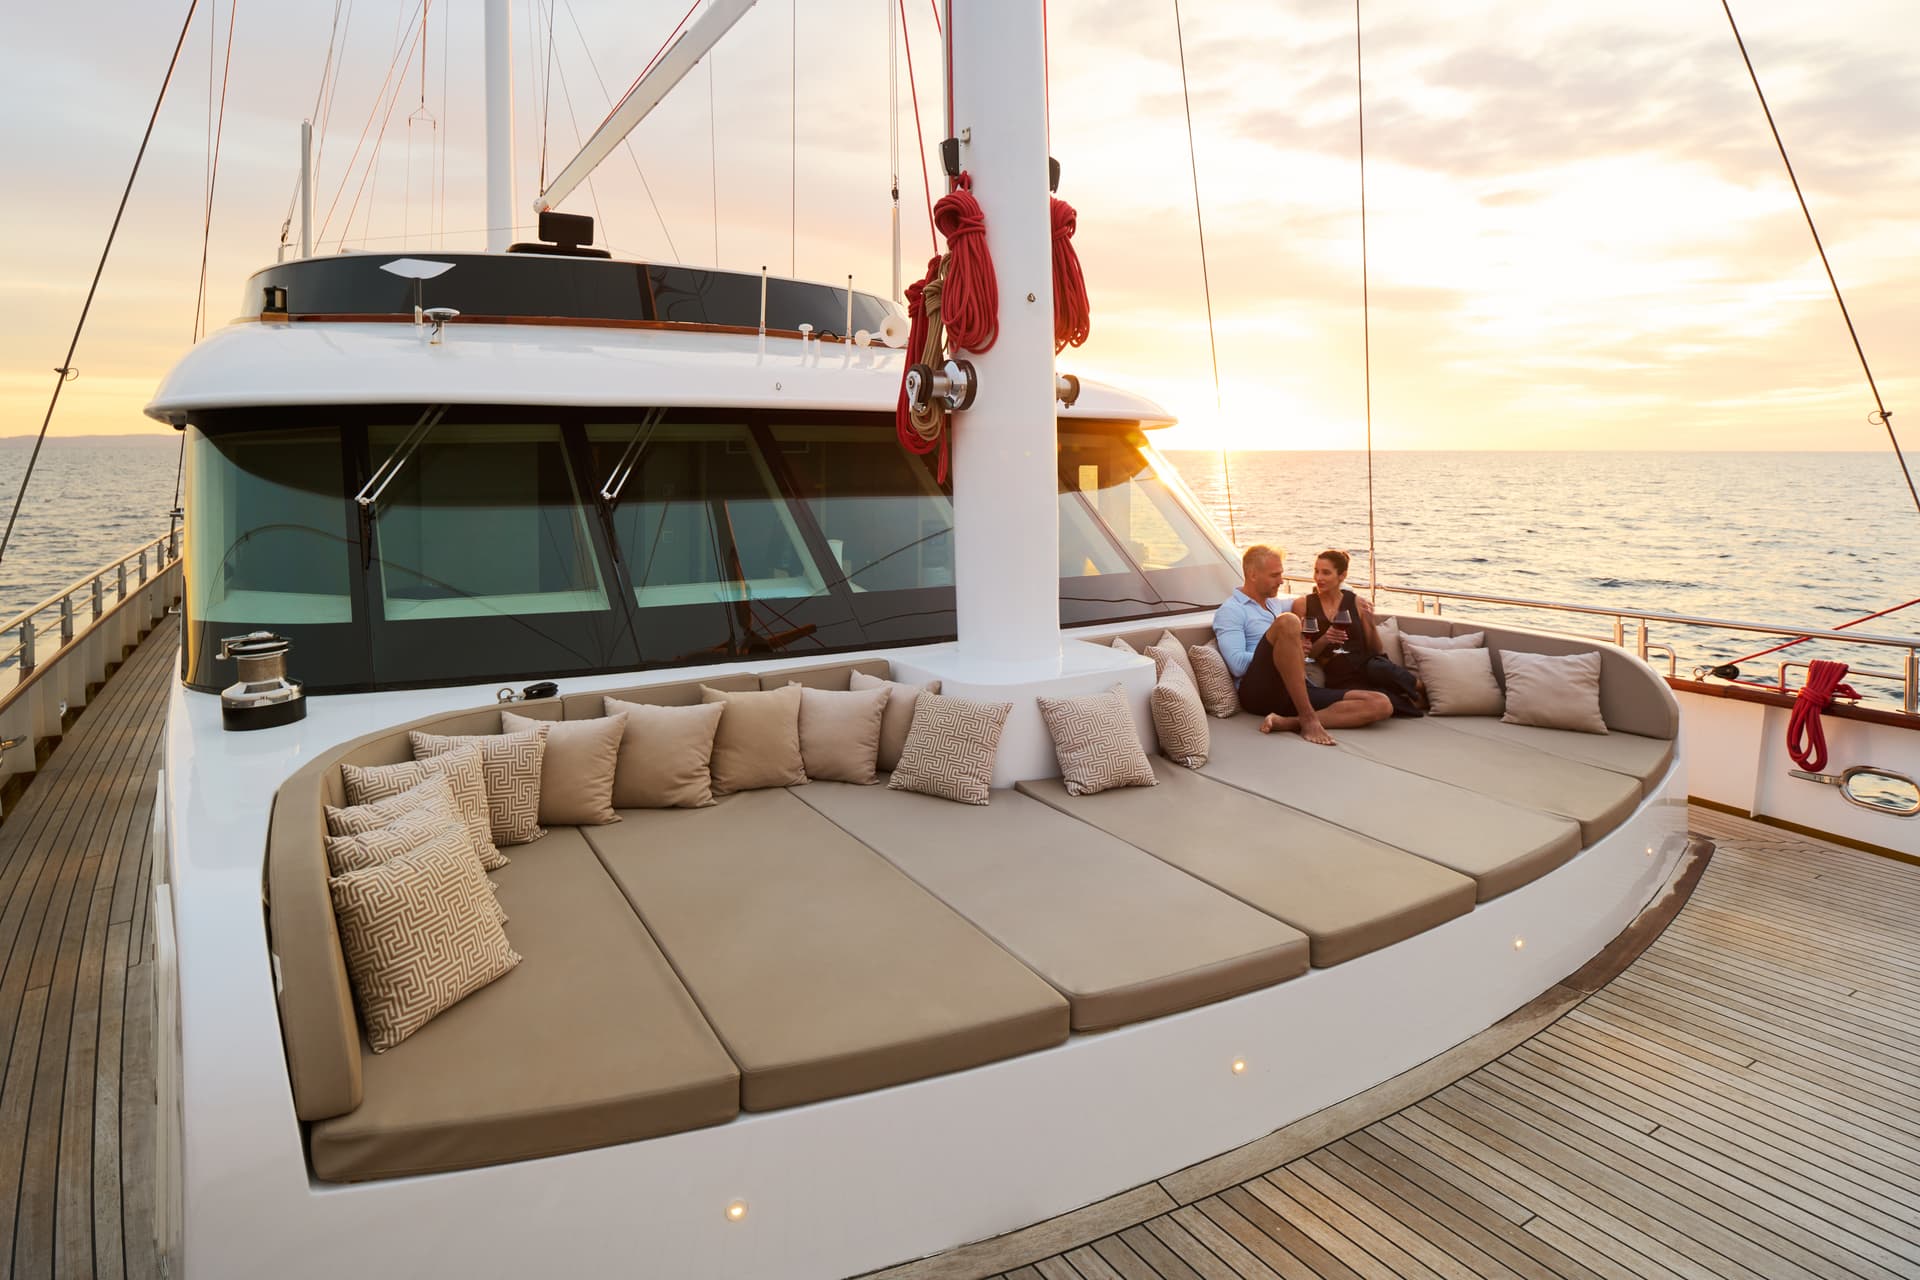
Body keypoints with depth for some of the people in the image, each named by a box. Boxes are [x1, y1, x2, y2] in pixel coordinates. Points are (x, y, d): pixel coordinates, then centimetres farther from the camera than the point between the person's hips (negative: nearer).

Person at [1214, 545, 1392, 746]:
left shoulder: (1275, 605, 29)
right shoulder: (1230, 610, 3)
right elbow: (1237, 664, -11)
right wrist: (1284, 653, -5)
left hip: (1299, 692, 8)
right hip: (1260, 691, -8)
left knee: (1381, 705, -13)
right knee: (1287, 621, -33)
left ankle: (1289, 723, -28)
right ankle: (1308, 719, -33)